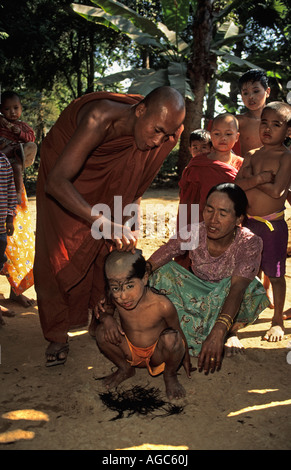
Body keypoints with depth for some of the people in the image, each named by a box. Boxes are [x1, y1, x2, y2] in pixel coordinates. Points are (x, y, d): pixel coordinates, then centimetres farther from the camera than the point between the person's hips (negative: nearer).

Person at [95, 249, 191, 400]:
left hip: (157, 354, -3)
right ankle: (125, 369, 8)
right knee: (102, 332, -22)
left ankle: (170, 375, 0)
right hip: (130, 352, 3)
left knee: (171, 338, -35)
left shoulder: (162, 305, -30)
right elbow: (99, 308, 1)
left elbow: (178, 332, -12)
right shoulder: (115, 298, -22)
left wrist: (185, 358, 4)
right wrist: (106, 318, -24)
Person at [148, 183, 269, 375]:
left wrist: (218, 332, -58)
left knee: (250, 286, -36)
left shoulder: (250, 243, -27)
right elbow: (148, 267, -25)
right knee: (163, 271, -24)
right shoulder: (192, 233, -22)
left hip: (228, 301, -1)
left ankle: (232, 331, -6)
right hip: (198, 294, 2)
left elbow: (237, 287, -42)